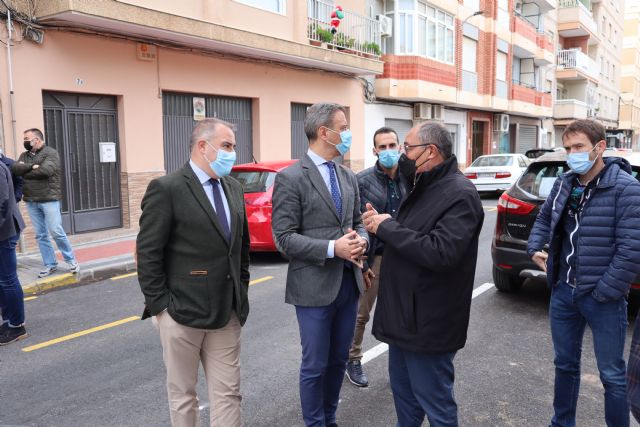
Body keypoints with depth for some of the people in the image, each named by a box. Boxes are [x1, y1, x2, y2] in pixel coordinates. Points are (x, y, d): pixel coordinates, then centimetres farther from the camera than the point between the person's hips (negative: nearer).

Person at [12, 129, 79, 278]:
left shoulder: (50, 152, -5)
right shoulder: (24, 156, 15)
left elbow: (46, 171, -20)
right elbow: (14, 169, -2)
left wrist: (25, 172, -5)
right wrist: (32, 166, -16)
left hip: (49, 200, -6)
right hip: (31, 202, 6)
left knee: (56, 232, -6)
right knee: (40, 235, 7)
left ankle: (71, 261, 8)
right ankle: (50, 264, 16)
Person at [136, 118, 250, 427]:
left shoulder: (233, 188, 9)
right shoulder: (166, 189, -12)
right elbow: (148, 254, -12)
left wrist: (242, 292, 11)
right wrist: (160, 306, -12)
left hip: (227, 313, 6)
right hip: (182, 313, -5)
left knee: (228, 393, 11)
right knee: (182, 393, 13)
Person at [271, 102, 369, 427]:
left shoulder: (348, 177, 10)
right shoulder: (290, 178, -12)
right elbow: (284, 238, -15)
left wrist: (361, 241, -7)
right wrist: (332, 248, -22)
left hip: (348, 282, 7)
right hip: (314, 286, -6)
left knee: (339, 360, 18)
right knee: (316, 365, 6)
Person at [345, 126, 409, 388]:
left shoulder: (408, 180, 2)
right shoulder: (363, 180, -8)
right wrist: (360, 262, -10)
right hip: (374, 257, -3)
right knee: (361, 313, 10)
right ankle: (353, 360, 29)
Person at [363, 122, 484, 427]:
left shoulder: (460, 194, -19)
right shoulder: (423, 187, 11)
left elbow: (440, 252, -30)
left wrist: (387, 227, -21)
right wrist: (381, 224, -3)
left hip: (427, 322, -9)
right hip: (404, 315, 9)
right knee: (403, 393, 23)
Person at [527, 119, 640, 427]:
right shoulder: (563, 184, 4)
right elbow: (544, 218, 21)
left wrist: (603, 294, -16)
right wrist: (534, 248, 5)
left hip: (603, 300, -6)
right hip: (563, 292, 6)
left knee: (612, 374, 8)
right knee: (565, 364, 20)